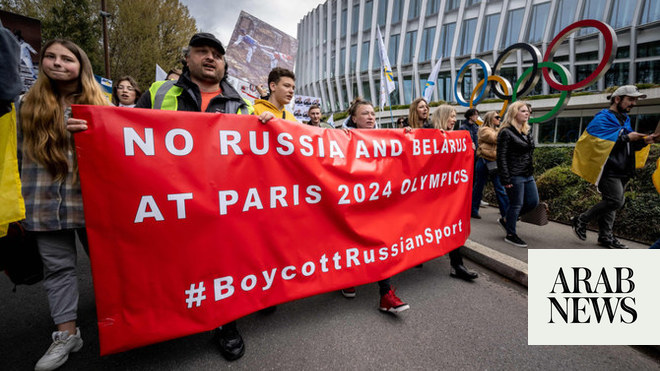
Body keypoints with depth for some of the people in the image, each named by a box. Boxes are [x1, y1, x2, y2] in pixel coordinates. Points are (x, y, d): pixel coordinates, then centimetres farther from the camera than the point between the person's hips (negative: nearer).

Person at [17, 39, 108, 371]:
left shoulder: (99, 105, 5)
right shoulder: (28, 105, 9)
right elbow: (17, 153, 13)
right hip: (45, 203, 2)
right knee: (58, 267, 8)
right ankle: (67, 334, 20)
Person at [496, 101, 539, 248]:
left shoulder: (527, 130, 15)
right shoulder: (506, 132, -12)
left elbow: (530, 152, 22)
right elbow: (501, 157, -16)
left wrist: (531, 170, 17)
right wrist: (506, 179, -20)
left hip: (528, 175, 9)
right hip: (515, 176, -9)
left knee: (533, 201, 12)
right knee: (516, 205, 0)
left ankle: (506, 219, 28)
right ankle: (511, 235, 16)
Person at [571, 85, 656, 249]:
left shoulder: (625, 119, 21)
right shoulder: (602, 118, -8)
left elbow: (629, 145, 24)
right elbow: (599, 142, -22)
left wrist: (643, 141, 5)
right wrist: (626, 138, -18)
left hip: (622, 171, 9)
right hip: (609, 170, -9)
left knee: (610, 202, 9)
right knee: (616, 201, -15)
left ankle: (605, 236, 15)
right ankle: (581, 220, -2)